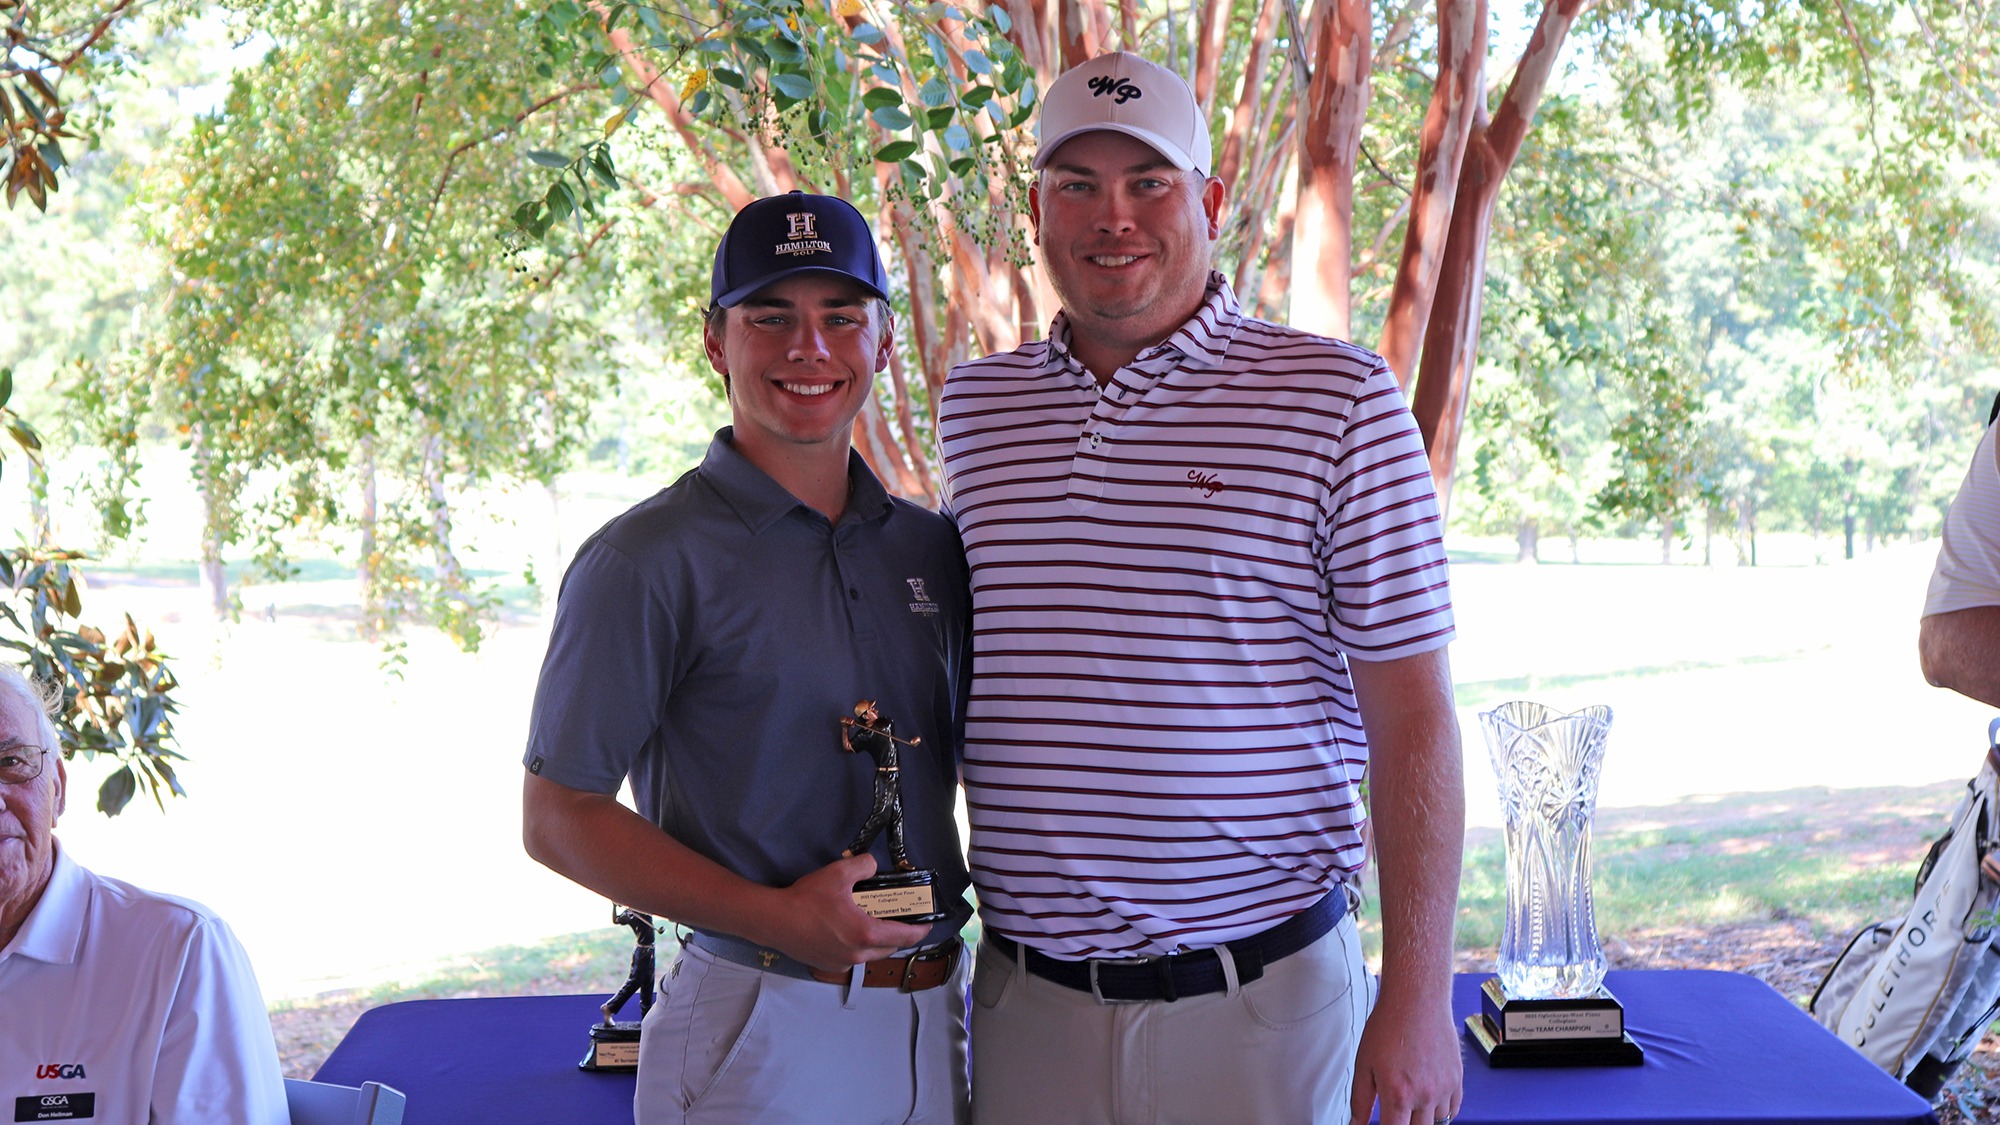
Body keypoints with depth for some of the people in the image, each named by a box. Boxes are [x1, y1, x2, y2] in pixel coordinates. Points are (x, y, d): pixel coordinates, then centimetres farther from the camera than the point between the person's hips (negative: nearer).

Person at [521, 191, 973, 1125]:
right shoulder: (648, 563, -9)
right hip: (761, 1034, -5)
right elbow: (558, 818, -10)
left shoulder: (931, 548, 8)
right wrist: (777, 917, -18)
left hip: (934, 1017, 5)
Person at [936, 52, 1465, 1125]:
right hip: (1025, 992, 3)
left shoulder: (1339, 400, -5)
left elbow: (1411, 717, -6)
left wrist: (1417, 994, -9)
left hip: (1260, 991, -3)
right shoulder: (972, 406, 7)